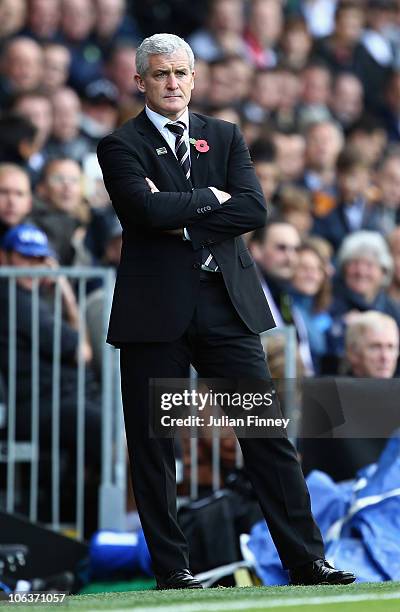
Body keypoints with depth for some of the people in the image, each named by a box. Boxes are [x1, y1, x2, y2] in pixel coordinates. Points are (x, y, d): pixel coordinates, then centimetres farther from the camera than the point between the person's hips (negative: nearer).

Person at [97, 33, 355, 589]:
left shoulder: (225, 137, 13)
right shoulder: (122, 146, 2)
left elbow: (254, 209, -2)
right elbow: (149, 210, -16)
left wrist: (183, 220, -9)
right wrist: (210, 199, -5)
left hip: (225, 302, 3)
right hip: (155, 308, -2)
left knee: (267, 432, -1)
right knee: (152, 444, 1)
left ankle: (306, 561, 0)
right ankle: (171, 568, 10)